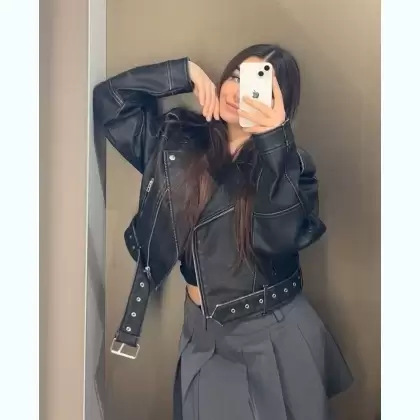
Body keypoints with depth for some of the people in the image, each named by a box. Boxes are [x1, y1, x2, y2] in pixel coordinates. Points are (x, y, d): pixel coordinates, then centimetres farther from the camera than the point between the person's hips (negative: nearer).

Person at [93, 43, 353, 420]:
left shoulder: (290, 163, -9)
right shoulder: (178, 141, -2)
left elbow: (282, 235, -26)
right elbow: (107, 99, -1)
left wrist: (275, 138, -35)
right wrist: (185, 72, -9)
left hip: (278, 334, -1)